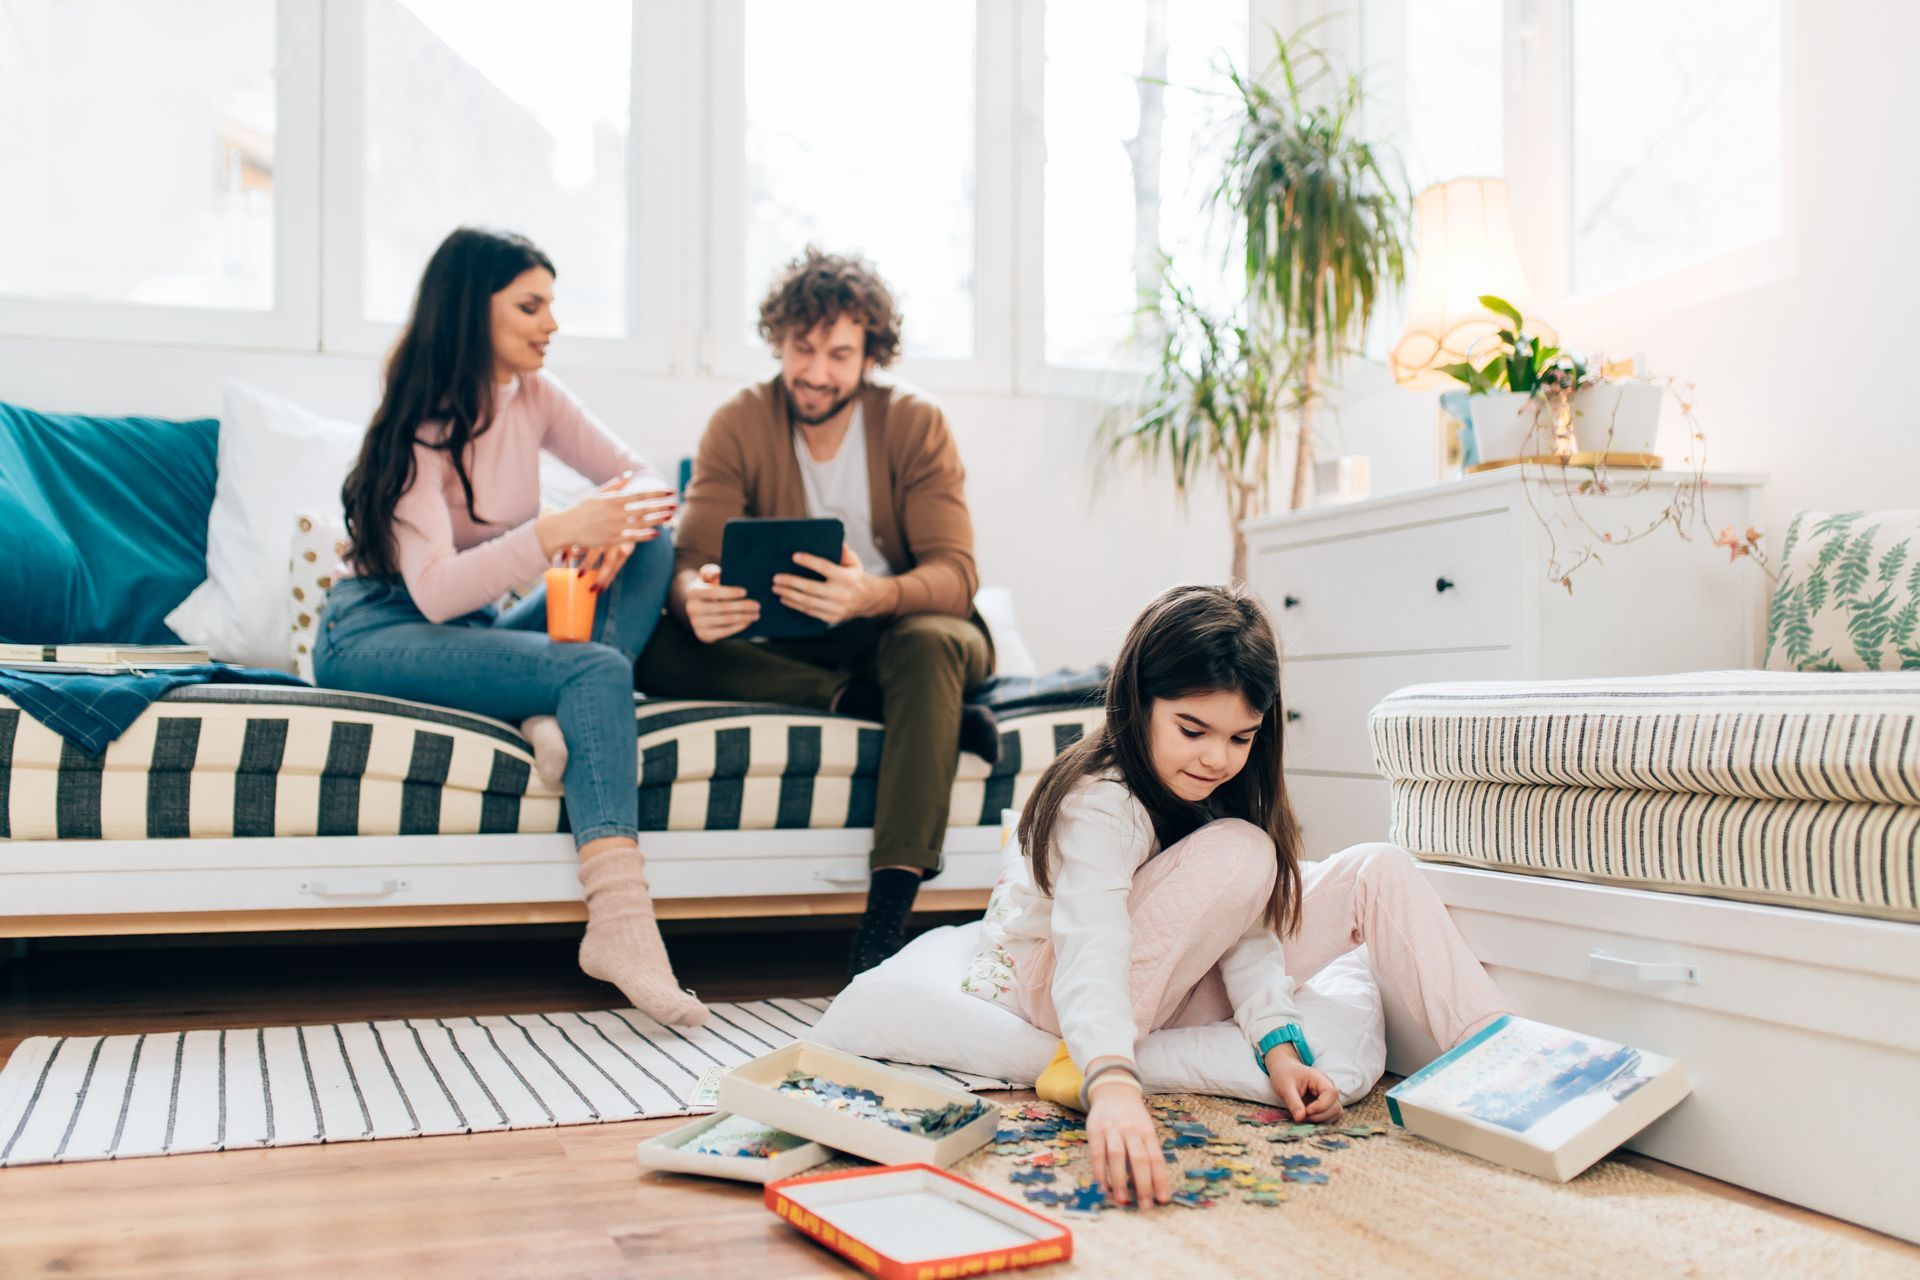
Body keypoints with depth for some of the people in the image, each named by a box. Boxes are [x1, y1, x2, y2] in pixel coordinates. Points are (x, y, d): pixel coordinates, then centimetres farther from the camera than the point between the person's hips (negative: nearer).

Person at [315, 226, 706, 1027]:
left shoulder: (535, 396, 6)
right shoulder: (420, 422, -14)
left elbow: (641, 478, 6)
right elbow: (434, 590, -25)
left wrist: (618, 526, -18)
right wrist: (557, 532, -35)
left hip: (475, 626, 7)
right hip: (373, 635, -7)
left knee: (651, 546, -11)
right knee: (597, 671, -32)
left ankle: (571, 717, -30)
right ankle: (617, 925, -41)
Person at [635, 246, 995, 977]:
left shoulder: (916, 423, -9)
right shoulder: (739, 425, -4)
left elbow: (955, 575, -20)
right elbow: (693, 558, -14)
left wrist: (872, 595, -44)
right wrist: (696, 597, -41)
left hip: (899, 631, -2)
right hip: (786, 646, 2)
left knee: (929, 643, -39)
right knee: (659, 649, -27)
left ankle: (888, 916, -43)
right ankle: (905, 710, -27)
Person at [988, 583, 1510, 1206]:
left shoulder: (1224, 784, -7)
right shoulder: (1100, 805, -31)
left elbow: (1248, 925, -10)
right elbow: (1090, 957, -46)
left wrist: (1278, 1044, -24)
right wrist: (1113, 1084, -63)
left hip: (1181, 980, 7)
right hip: (1058, 985, -7)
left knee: (1376, 873, -7)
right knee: (1239, 852, -32)